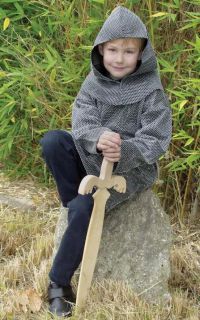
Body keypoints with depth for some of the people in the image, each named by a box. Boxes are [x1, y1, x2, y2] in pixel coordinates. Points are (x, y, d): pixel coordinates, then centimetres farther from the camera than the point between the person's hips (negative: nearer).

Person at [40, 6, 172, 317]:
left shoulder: (151, 92, -15)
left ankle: (59, 282, -11)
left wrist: (124, 152, -39)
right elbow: (82, 120, -13)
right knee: (52, 141, -21)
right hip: (91, 159, 5)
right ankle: (74, 206, -8)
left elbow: (155, 141, -18)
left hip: (131, 168, -5)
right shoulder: (94, 81, -2)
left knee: (84, 208, -27)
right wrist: (98, 139, -38)